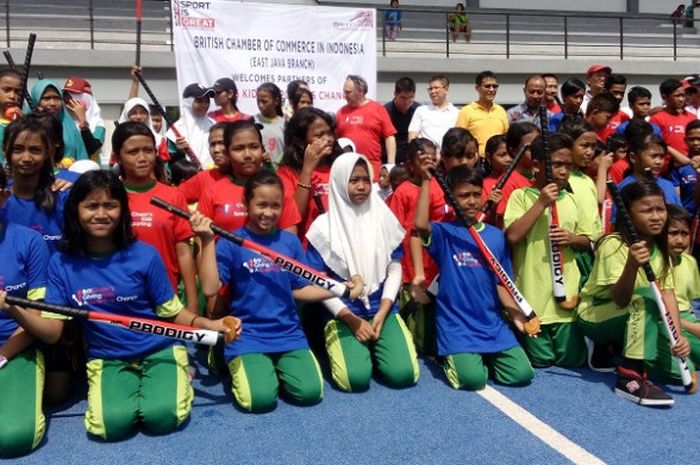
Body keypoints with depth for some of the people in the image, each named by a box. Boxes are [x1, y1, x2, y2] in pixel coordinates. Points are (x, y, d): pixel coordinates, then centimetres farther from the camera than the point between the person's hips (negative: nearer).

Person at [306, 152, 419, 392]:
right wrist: (351, 319, -12)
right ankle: (356, 349, 11)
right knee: (356, 378, -23)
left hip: (383, 310, 2)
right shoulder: (324, 226, -4)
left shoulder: (384, 219, 4)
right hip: (343, 314, -2)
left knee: (404, 374, -17)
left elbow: (394, 268, 6)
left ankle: (373, 348, 14)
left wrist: (382, 313, -7)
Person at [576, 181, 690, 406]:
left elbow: (668, 293, -12)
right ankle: (629, 378, -32)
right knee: (645, 298, -32)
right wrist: (632, 265, -48)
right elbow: (620, 299, -30)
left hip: (631, 317, 8)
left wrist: (678, 333, -27)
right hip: (595, 317, -8)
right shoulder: (614, 245, -21)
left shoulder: (660, 249, 0)